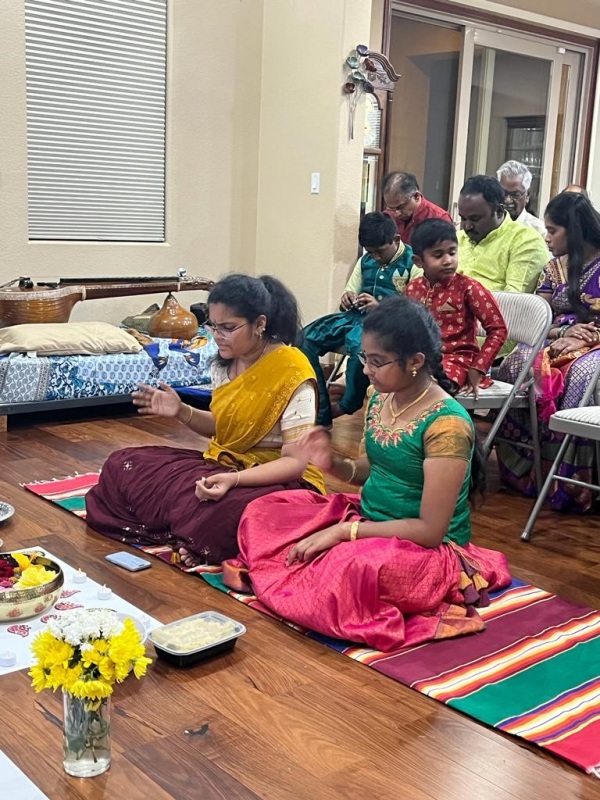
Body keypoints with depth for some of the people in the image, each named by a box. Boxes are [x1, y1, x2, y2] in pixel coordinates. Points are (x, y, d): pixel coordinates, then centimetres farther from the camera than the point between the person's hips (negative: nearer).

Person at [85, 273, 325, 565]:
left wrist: (234, 479, -36)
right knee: (121, 465, -4)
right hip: (223, 464, 8)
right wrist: (182, 412, -3)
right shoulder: (225, 363, 2)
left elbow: (296, 462, -21)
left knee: (228, 511, -42)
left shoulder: (291, 373, -20)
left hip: (280, 479, -7)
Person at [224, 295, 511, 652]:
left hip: (428, 550, -8)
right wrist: (334, 464, -5)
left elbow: (429, 530, -23)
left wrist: (343, 531, -23)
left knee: (348, 569, -38)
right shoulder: (381, 397, 0)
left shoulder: (447, 425, -24)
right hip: (368, 519, 8)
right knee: (262, 513, 2)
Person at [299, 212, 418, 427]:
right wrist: (347, 299, -3)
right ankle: (321, 415, -11)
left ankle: (347, 405, -12)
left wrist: (381, 307, -22)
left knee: (358, 344, -41)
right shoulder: (366, 261, 15)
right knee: (305, 339, -14)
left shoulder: (413, 263, -4)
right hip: (357, 315, 7)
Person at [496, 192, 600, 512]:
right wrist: (563, 332, -11)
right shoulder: (555, 268, 15)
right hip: (561, 343, 6)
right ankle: (524, 469, -16)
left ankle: (572, 485, -30)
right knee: (517, 363, -21)